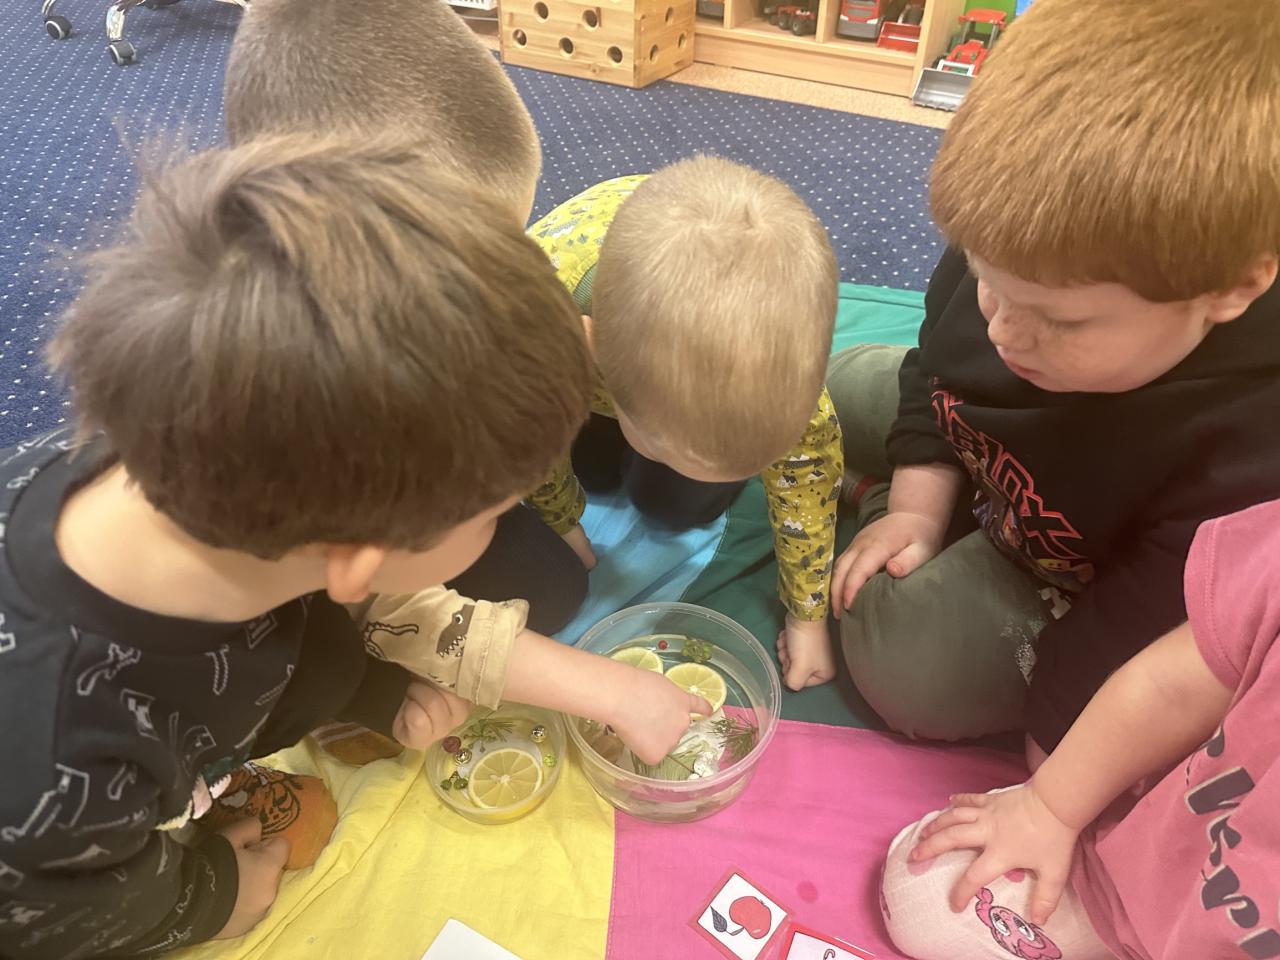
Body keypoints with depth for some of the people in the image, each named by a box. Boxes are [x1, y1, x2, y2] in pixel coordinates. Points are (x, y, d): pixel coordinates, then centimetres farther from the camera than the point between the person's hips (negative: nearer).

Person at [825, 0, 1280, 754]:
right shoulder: (1017, 257, -28)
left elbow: (1139, 644, -32)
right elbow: (941, 362, -5)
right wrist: (917, 508, -8)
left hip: (1080, 579, -4)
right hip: (979, 447, 5)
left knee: (906, 667, -19)